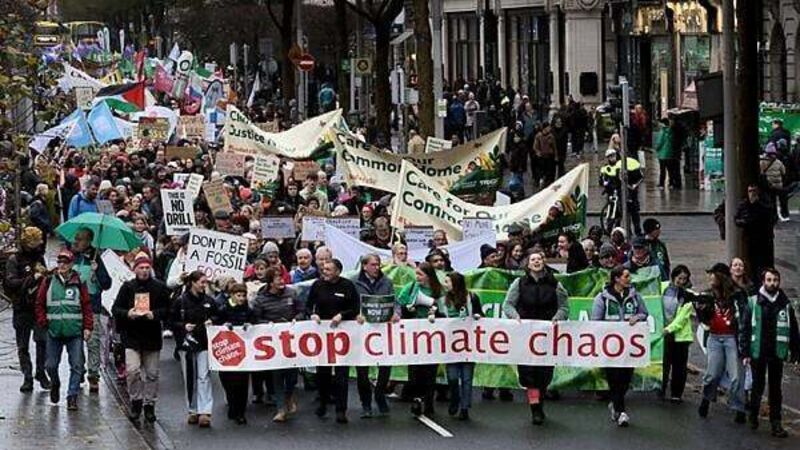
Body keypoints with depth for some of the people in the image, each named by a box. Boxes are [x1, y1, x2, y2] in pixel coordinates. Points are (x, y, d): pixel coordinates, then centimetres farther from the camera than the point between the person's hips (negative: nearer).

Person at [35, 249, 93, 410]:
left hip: (75, 332, -1)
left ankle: (72, 396, 2)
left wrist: (87, 327, -4)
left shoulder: (78, 282, 2)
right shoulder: (48, 282, 5)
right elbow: (40, 304, 8)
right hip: (54, 331, 1)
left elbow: (86, 306, 2)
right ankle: (55, 385, 36)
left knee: (76, 366, -4)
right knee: (51, 365, 7)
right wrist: (43, 323, -1)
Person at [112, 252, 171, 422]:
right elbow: (115, 309, 4)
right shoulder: (127, 287, 4)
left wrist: (155, 314, -17)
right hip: (131, 337, -1)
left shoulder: (160, 287, 4)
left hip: (152, 337, 1)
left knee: (152, 373, 6)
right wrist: (127, 313, -16)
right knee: (132, 370, -13)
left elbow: (167, 310, 3)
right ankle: (136, 402, 2)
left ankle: (149, 404, 17)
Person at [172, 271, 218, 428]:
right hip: (187, 343, 0)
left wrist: (211, 322, -4)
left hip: (205, 344, 0)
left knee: (204, 377, -9)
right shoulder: (181, 301, -1)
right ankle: (193, 411, 17)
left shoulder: (209, 301, 6)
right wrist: (183, 326, -13)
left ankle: (205, 412, -14)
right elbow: (172, 322, 3)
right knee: (189, 378, 6)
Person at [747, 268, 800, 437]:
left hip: (777, 353, 2)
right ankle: (753, 417, 26)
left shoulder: (785, 304, 3)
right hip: (758, 352, -2)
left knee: (775, 389, 6)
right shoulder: (753, 302, -4)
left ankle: (776, 423, 7)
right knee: (757, 387, 9)